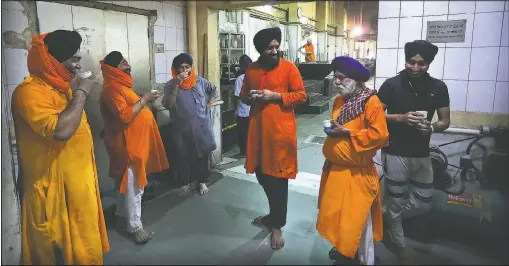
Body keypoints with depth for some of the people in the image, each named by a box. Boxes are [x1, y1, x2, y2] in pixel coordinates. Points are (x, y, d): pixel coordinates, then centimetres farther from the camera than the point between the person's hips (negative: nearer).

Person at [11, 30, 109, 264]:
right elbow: (61, 130, -34)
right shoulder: (30, 91, -19)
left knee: (83, 245, 21)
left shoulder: (60, 87, 10)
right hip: (55, 188, -9)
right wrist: (82, 92, -24)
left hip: (79, 181, 9)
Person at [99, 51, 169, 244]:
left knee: (129, 184, 18)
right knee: (133, 186, -3)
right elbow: (125, 115, -27)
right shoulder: (112, 89, -17)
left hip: (135, 142, 11)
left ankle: (122, 218, 31)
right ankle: (135, 226, 8)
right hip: (126, 145, -11)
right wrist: (144, 99, -21)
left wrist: (145, 101, 11)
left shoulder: (121, 85, 16)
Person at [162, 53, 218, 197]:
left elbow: (214, 90, 18)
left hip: (201, 126, 2)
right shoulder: (170, 85, -5)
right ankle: (184, 184, 27)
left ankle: (202, 182, 28)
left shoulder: (200, 81, 1)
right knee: (183, 157, 9)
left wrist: (209, 105, 5)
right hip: (182, 129, -1)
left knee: (203, 155, 10)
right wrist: (177, 85, -23)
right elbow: (168, 105, -19)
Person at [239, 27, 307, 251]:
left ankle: (277, 225, 16)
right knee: (262, 175, 15)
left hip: (281, 130, -5)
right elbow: (243, 94, 19)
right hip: (257, 129, 5)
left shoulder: (289, 67, -4)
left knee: (278, 178, 0)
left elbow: (301, 95, -6)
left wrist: (274, 95, -16)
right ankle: (274, 214, 38)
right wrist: (250, 97, -5)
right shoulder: (251, 70, 10)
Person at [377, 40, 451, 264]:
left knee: (423, 204, 11)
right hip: (395, 153, -4)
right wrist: (401, 118, -22)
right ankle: (398, 245, 31)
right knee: (395, 202, 7)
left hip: (422, 154, 4)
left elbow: (445, 121, 6)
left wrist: (431, 127, -17)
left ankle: (384, 216, 36)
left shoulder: (438, 87, 0)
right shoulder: (391, 85, -9)